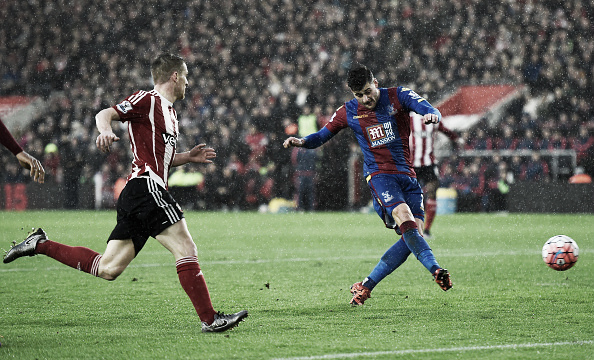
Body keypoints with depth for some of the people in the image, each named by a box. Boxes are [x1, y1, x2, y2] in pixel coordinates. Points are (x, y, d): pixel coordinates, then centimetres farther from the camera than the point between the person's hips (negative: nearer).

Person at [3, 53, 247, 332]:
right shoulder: (147, 100, -3)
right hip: (146, 187, -10)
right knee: (186, 249, -12)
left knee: (107, 269, 7)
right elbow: (105, 114, -14)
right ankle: (210, 320, -12)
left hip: (135, 197, 10)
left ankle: (40, 244, 16)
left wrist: (189, 157, 19)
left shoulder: (169, 112, 25)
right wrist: (105, 129, -36)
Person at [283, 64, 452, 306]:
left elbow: (428, 109, -12)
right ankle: (435, 270, -36)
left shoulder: (398, 96, 2)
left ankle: (366, 286, 0)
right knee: (405, 218, -29)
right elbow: (322, 135, 14)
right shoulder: (348, 112, 6)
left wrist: (432, 115, -36)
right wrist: (302, 141, -6)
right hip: (379, 175, -2)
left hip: (407, 175, 2)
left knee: (414, 234, -8)